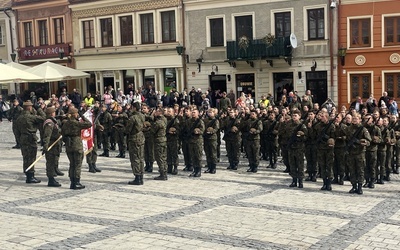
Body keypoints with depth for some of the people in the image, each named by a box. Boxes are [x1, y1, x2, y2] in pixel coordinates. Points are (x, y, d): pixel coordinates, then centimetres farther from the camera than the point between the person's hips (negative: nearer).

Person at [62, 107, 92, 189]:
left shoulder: (65, 123, 7)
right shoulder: (77, 123, -14)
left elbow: (63, 133, 12)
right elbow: (89, 124, -14)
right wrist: (83, 118, -1)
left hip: (68, 146, 7)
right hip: (77, 145, -7)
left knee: (72, 164, 13)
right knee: (78, 164, 1)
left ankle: (72, 183, 15)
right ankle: (77, 183, 0)